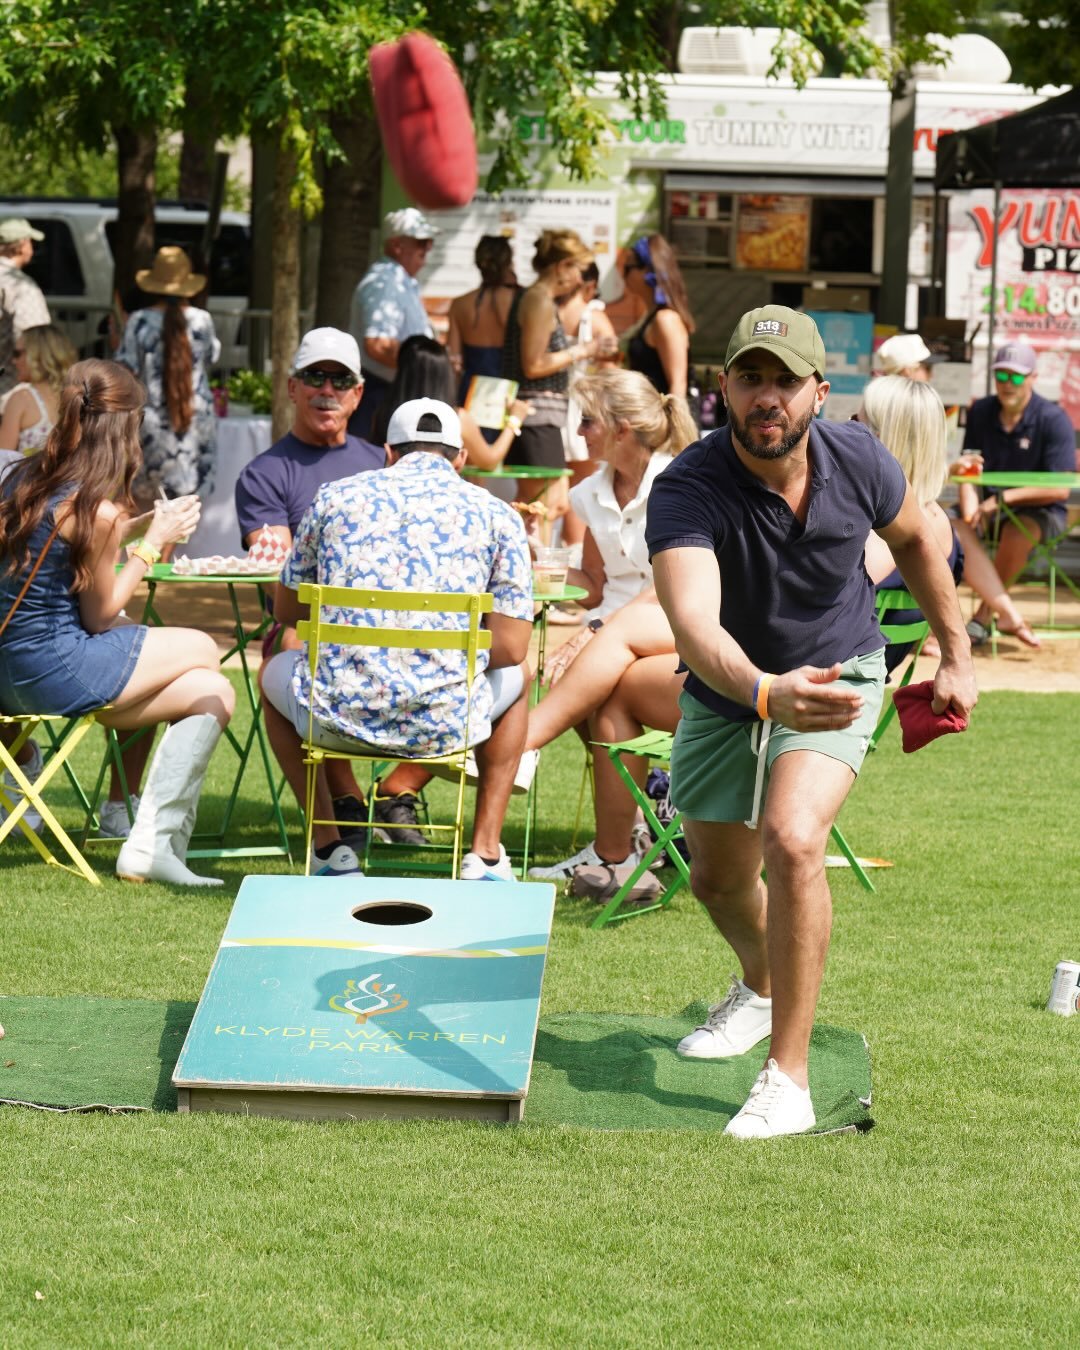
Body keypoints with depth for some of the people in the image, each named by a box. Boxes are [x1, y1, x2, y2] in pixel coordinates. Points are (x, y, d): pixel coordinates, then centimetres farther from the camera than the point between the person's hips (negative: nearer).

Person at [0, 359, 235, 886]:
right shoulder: (95, 511, -19)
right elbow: (99, 616, -8)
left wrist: (140, 526, 18)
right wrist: (152, 542, 0)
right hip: (54, 673, -8)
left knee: (213, 693, 16)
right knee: (202, 650, 9)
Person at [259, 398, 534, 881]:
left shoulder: (335, 497, 9)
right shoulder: (495, 513, 6)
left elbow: (287, 610, 21)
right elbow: (511, 648, 1)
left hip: (337, 716, 0)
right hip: (443, 723, 0)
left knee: (275, 672, 36)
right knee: (516, 677, 35)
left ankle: (328, 846, 28)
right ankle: (485, 853, 25)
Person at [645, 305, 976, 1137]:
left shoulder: (856, 459, -21)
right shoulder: (688, 491, -32)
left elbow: (915, 539, 3)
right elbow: (693, 622, -49)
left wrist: (956, 654, 8)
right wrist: (766, 693, -67)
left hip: (838, 677, -1)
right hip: (726, 694, 1)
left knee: (791, 840, -27)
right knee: (718, 878, 18)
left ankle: (788, 1078, -21)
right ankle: (762, 989, 55)